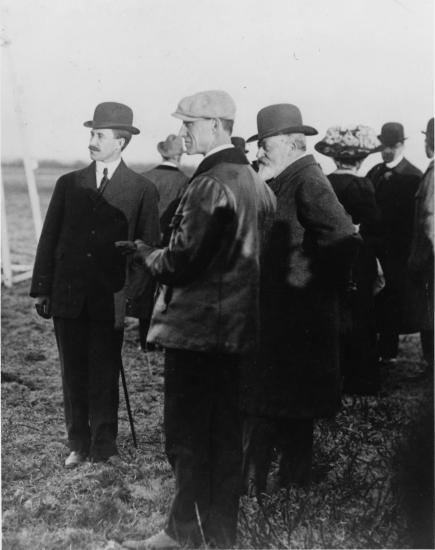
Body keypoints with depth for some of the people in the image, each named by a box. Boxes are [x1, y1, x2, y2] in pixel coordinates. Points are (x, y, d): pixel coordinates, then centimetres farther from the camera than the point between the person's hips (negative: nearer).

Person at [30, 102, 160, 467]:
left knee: (104, 378, 3)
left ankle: (104, 450, 16)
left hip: (110, 301, -3)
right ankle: (78, 446, 21)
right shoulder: (69, 184, 9)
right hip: (68, 297, 3)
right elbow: (49, 240, 10)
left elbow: (148, 248, 1)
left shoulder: (142, 190, 1)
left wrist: (134, 298, -6)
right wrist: (42, 290, 4)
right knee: (74, 376, 9)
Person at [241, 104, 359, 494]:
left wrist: (319, 283, -16)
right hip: (279, 311, 9)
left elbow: (344, 238, -25)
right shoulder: (283, 182, 13)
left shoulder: (308, 182, -16)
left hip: (295, 314, -9)